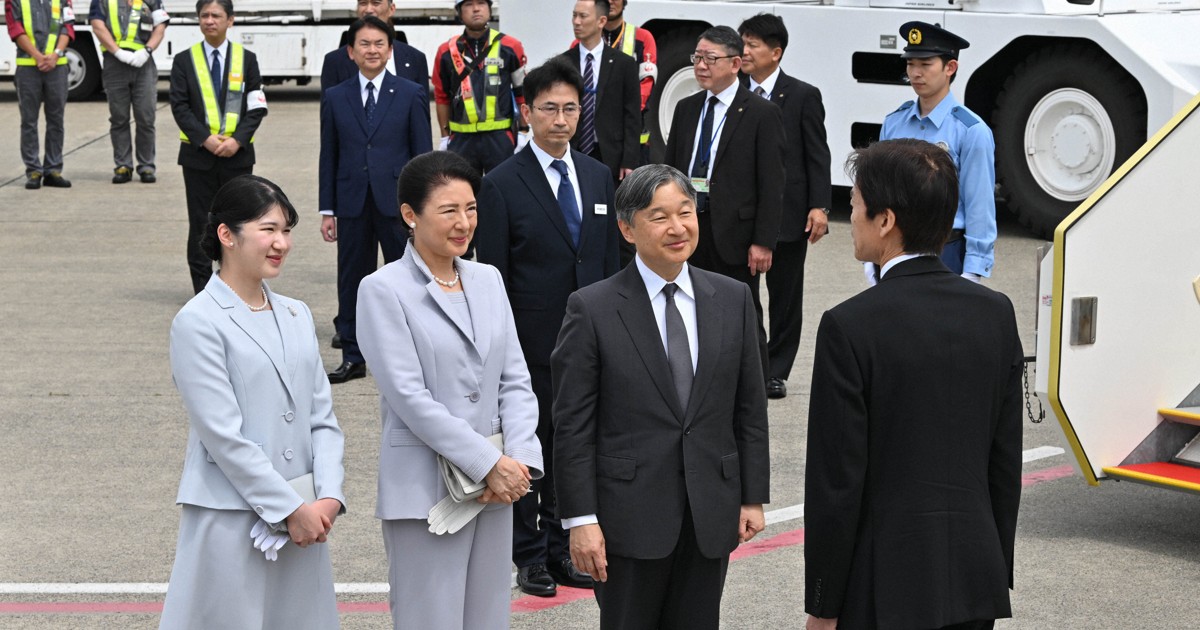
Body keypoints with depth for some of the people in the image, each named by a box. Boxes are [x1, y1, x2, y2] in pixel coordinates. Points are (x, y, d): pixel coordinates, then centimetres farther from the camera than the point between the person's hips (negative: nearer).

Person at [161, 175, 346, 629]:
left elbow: (323, 418, 9)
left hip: (303, 517, 6)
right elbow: (224, 436, -13)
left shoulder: (297, 317, 11)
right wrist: (291, 509, -12)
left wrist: (328, 496, -5)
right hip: (231, 520, -6)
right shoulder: (198, 323, -9)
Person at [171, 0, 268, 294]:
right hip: (198, 155, 0)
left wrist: (237, 140, -13)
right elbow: (180, 107, -3)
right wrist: (205, 139, -15)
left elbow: (256, 108, 1)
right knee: (200, 225, 3)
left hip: (237, 154, 0)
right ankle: (202, 290, 9)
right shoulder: (184, 60, 4)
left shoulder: (246, 59, 5)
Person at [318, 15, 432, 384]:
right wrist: (327, 210, 4)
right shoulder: (335, 98, 8)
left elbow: (423, 155, 2)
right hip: (352, 205, 2)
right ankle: (353, 358, 15)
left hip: (397, 202, -2)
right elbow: (329, 157, 8)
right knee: (352, 281, 6)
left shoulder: (411, 95, 2)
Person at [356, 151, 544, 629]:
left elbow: (515, 380, 8)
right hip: (424, 490, -5)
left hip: (495, 485, 5)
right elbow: (409, 396, -14)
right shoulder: (384, 290, -8)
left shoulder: (488, 280, 10)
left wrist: (520, 461, -7)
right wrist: (489, 464, -15)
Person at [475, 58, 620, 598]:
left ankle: (562, 547, 24)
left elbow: (609, 259, 12)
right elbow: (494, 275, -7)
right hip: (530, 344, -4)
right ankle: (529, 553, 18)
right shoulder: (502, 184, -7)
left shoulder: (599, 177, 8)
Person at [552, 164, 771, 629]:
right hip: (629, 516, -3)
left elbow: (751, 410, 8)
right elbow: (572, 425, -8)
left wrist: (753, 497, 6)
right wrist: (580, 519, -11)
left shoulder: (733, 300, 4)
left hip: (711, 515, 3)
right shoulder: (592, 309, -7)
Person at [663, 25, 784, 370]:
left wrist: (763, 241, -14)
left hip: (735, 235, -5)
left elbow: (771, 184, -8)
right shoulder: (686, 109, 12)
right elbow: (670, 170, 15)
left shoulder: (762, 114, -5)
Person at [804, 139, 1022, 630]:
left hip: (884, 589, -5)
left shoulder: (850, 327, -15)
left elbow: (836, 481, -14)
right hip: (976, 582, 5)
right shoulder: (996, 313, 2)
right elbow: (1007, 464, 7)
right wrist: (997, 575, 16)